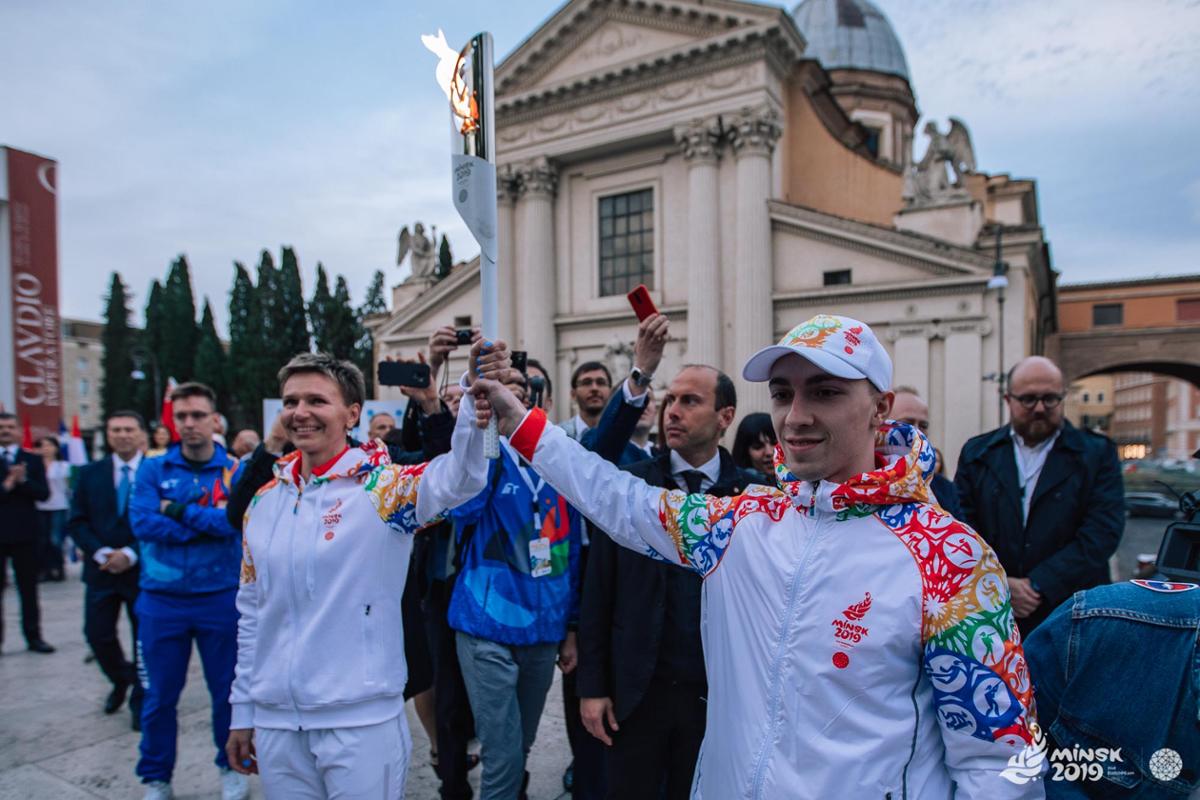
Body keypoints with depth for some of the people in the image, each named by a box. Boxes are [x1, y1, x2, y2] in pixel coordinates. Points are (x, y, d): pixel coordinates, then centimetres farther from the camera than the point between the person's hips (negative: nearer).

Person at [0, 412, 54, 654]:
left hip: (24, 533, 1)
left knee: (28, 588, 7)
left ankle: (33, 637, 14)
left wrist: (22, 480, -18)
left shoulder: (32, 460, 6)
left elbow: (43, 493, -4)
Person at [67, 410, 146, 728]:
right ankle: (121, 679, 36)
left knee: (144, 639, 5)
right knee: (97, 634, 6)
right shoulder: (90, 473, 5)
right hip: (101, 569, 3)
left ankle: (140, 703, 24)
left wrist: (131, 554, -16)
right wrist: (100, 553, -11)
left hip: (142, 569, -3)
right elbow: (76, 522, 4)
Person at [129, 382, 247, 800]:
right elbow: (142, 523, -13)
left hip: (220, 598, -1)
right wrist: (210, 523, -15)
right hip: (161, 600, 1)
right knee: (159, 694, 13)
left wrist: (180, 511, -15)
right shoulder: (152, 469, 1)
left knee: (227, 689, 11)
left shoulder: (236, 470, -3)